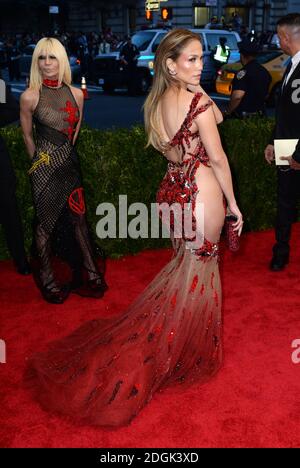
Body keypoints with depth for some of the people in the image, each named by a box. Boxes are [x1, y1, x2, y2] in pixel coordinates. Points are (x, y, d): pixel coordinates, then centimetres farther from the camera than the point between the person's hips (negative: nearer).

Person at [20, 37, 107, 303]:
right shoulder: (30, 96, -8)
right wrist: (39, 161, 10)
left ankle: (90, 272, 22)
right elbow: (27, 135, 3)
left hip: (70, 162, 4)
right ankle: (47, 279, 21)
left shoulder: (76, 94, 2)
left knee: (79, 218, 8)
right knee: (45, 223, 5)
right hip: (45, 167, -3)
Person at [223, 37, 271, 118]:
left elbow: (237, 96, -29)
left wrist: (227, 112, -18)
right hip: (260, 114, 8)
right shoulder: (265, 72, 9)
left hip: (243, 115, -8)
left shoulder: (244, 72, -18)